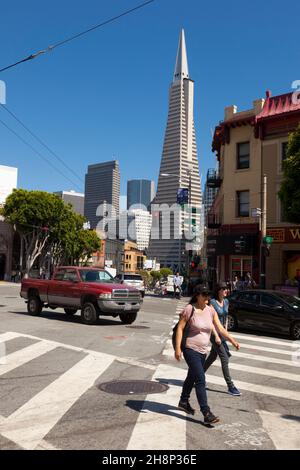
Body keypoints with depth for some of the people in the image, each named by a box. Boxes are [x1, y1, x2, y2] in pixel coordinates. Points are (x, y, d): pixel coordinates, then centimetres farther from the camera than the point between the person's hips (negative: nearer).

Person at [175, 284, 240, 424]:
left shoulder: (211, 310, 4)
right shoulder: (189, 309, -13)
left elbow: (220, 328, 5)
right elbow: (180, 328, -13)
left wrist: (233, 340, -6)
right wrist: (177, 348, -18)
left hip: (203, 351, 7)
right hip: (190, 349, -7)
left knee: (192, 377, 21)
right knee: (200, 380, -13)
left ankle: (183, 402, 41)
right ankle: (206, 414, -11)